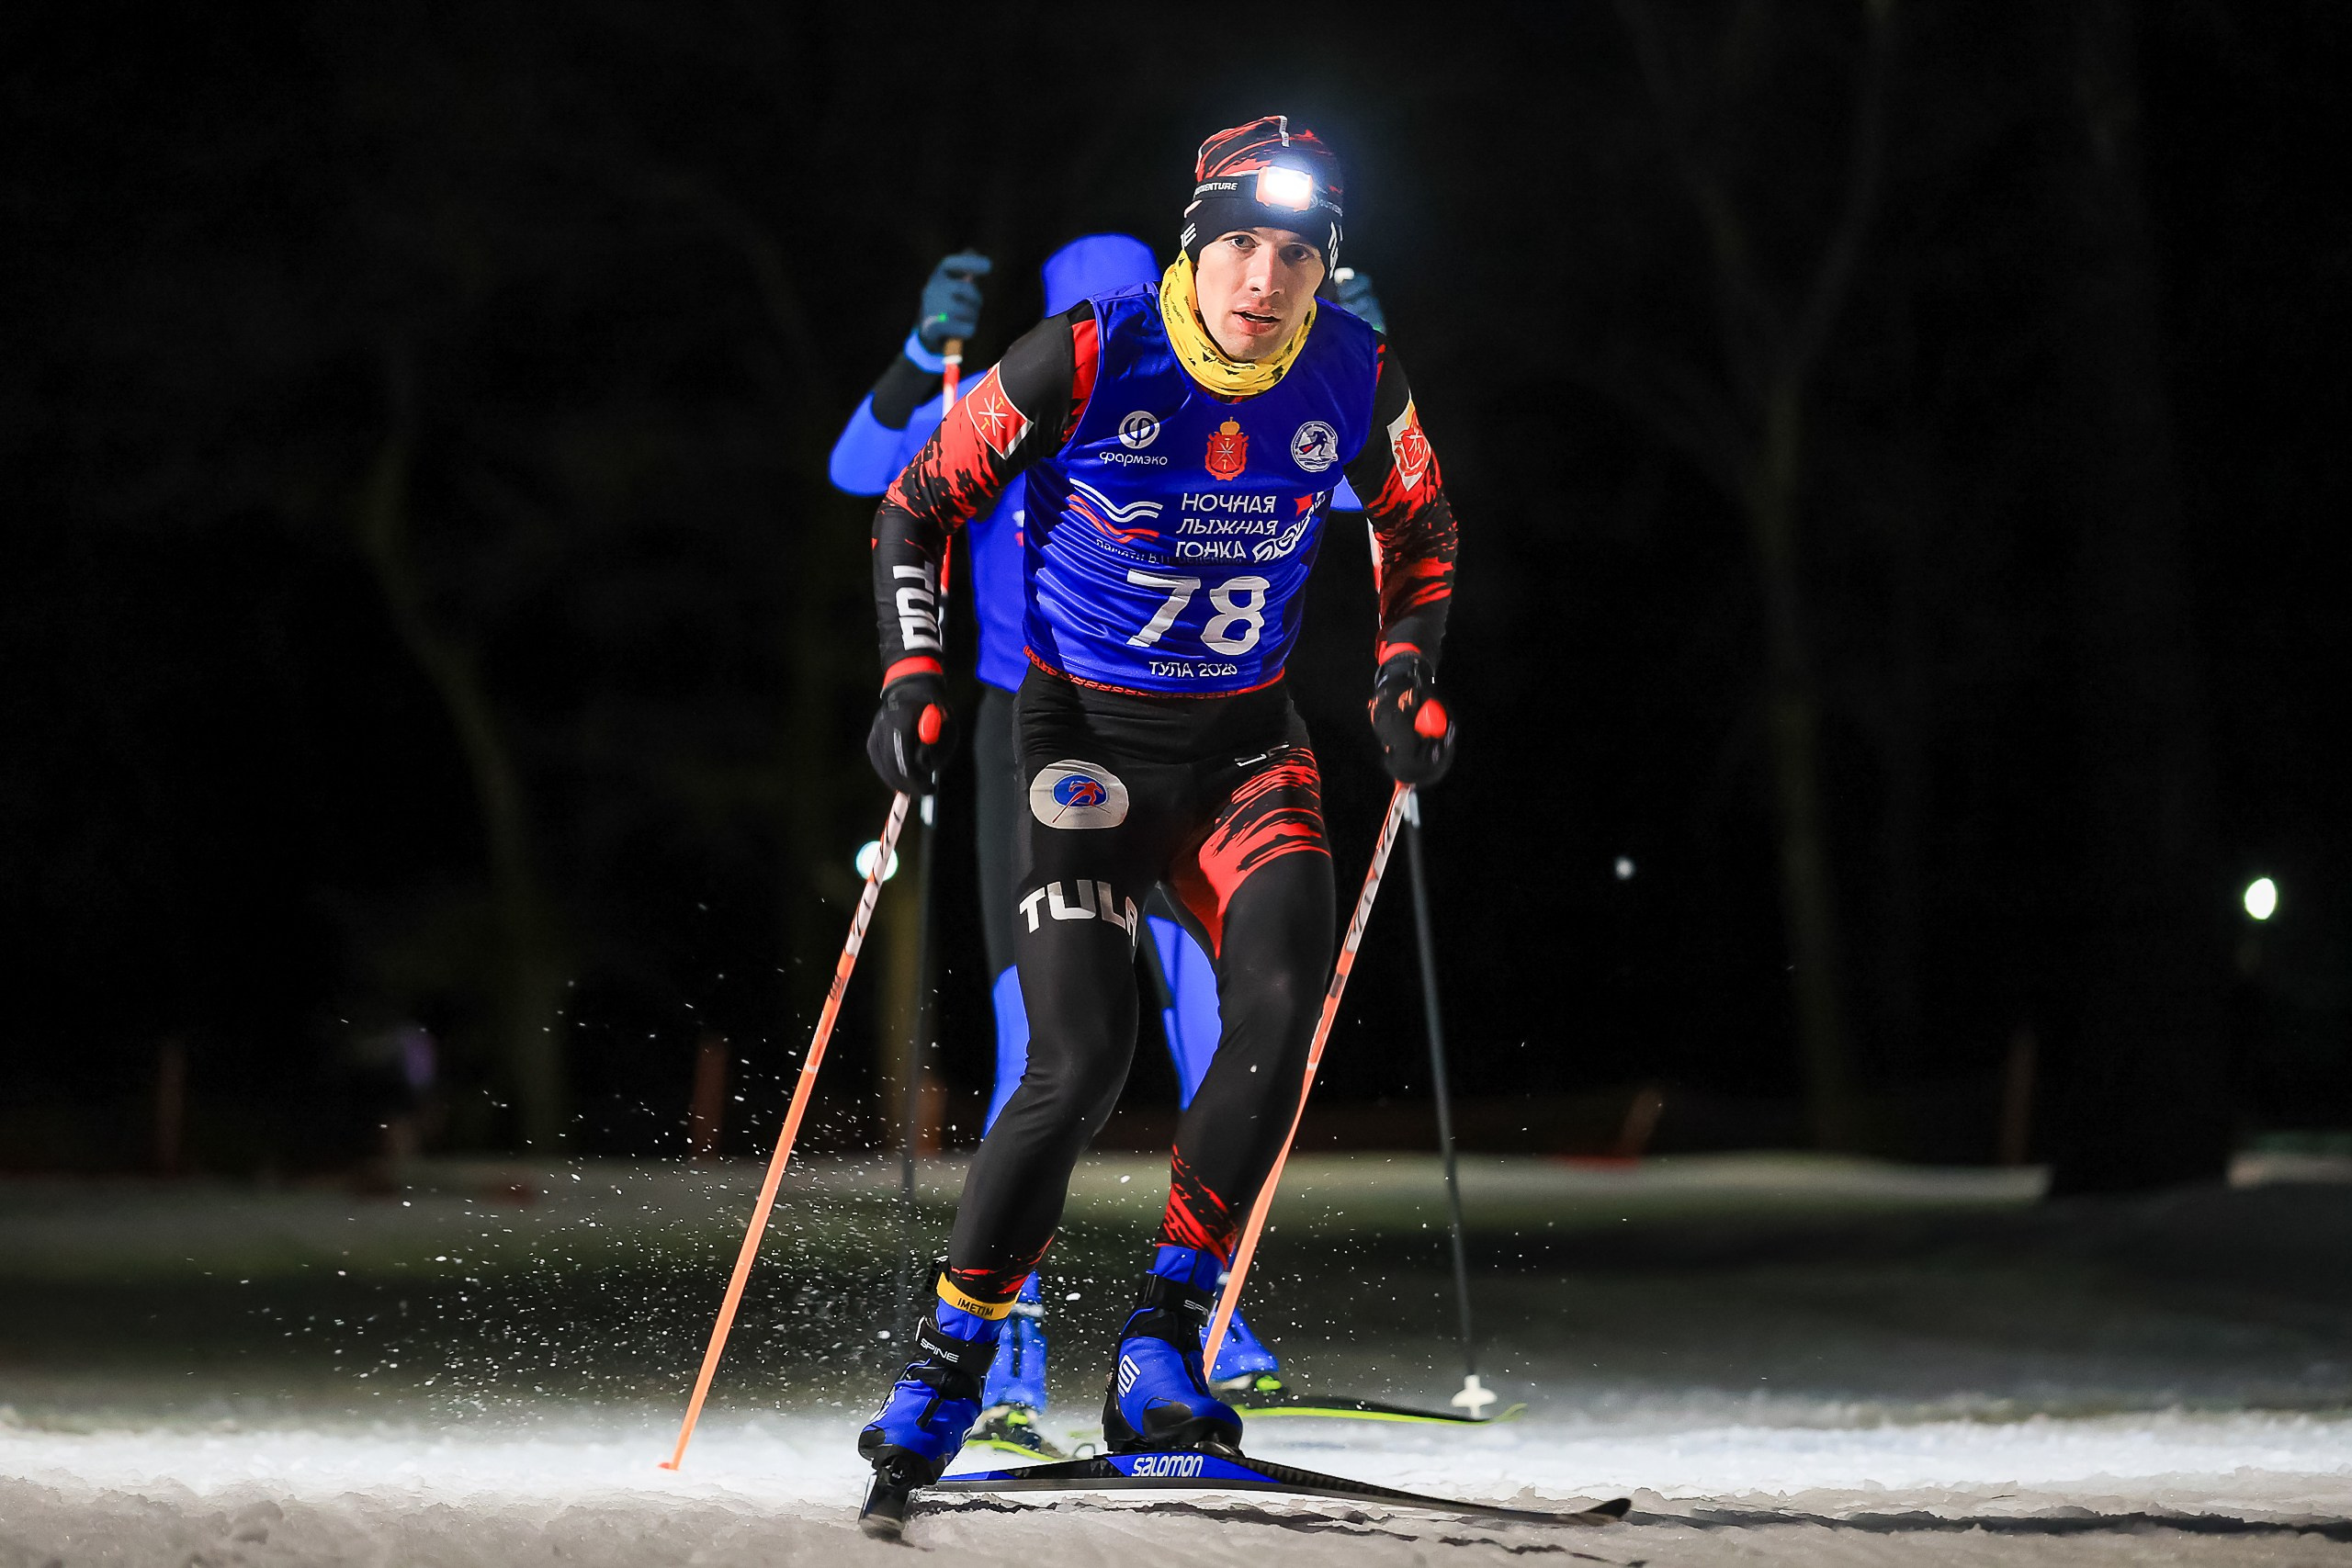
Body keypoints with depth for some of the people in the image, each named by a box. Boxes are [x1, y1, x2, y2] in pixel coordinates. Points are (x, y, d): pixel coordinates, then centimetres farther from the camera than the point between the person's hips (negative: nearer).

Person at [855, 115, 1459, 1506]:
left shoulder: (1357, 381, -7)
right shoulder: (1087, 361, -17)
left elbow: (1422, 528, 15)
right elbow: (920, 508, -4)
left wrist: (1409, 677, 1)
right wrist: (915, 677, -14)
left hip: (1248, 744, 3)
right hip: (1086, 737, -3)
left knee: (1282, 998, -24)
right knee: (1083, 1060, -16)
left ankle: (1164, 1341, -16)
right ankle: (947, 1369, 1)